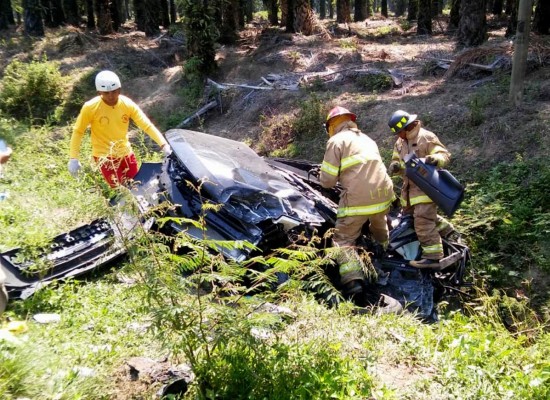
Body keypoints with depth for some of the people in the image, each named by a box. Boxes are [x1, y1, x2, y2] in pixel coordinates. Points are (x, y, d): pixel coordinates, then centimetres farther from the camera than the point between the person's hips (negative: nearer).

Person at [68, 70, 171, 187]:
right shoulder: (90, 107, -18)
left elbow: (147, 125, -12)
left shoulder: (128, 104, -11)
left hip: (126, 153, 4)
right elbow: (78, 131, -9)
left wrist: (164, 145, -23)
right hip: (105, 156, -4)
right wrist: (73, 158, -14)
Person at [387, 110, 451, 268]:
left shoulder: (427, 137, -12)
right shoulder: (399, 142, 13)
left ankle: (433, 256, -14)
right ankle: (443, 227, 42)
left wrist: (435, 159, -38)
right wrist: (395, 166, -6)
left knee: (423, 221, -17)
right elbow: (397, 160, 19)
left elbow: (445, 154, -14)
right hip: (409, 188, 9)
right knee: (410, 215, 23)